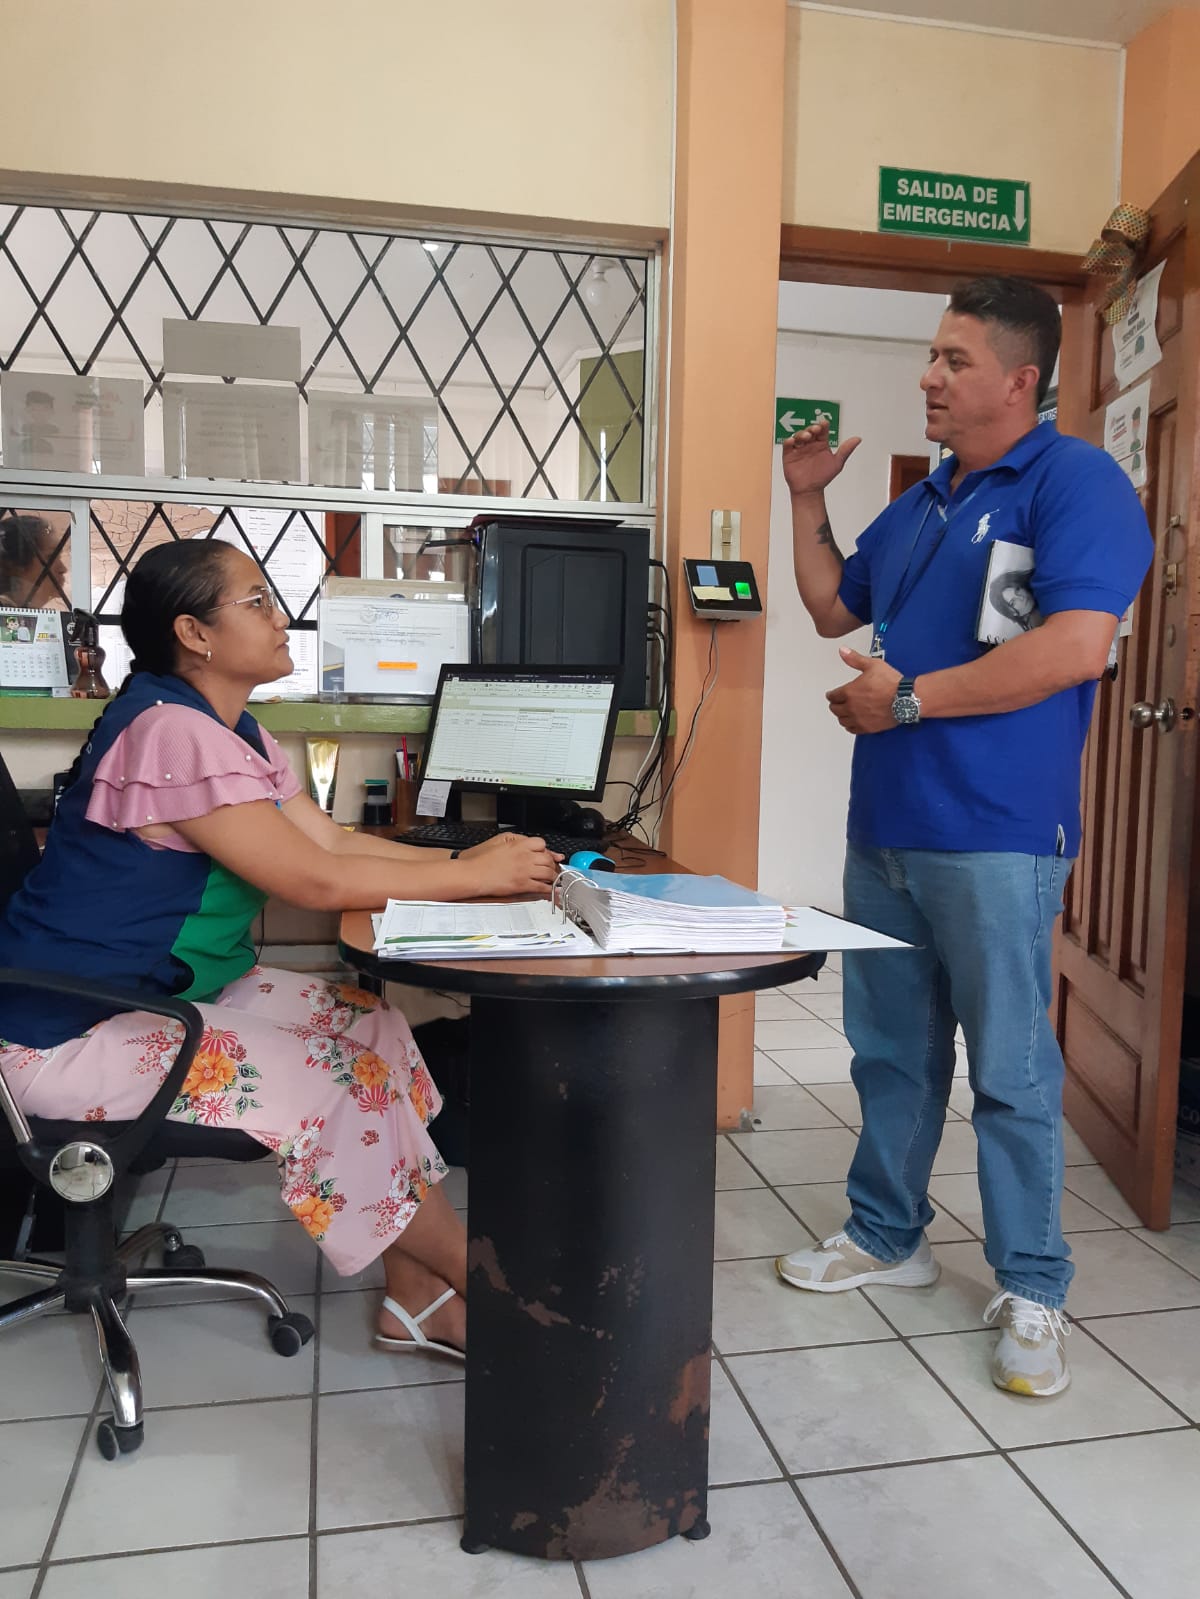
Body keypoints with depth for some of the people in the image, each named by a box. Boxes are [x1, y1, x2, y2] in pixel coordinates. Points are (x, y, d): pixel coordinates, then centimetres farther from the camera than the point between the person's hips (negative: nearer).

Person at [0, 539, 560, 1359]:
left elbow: (333, 839, 4)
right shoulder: (171, 732, -24)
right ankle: (485, 1283, 4)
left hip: (164, 988, 10)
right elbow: (316, 879, -27)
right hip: (70, 1032, -9)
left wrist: (464, 857, -8)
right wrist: (474, 879, -19)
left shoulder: (234, 731, 8)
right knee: (329, 1082, -15)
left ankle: (419, 1296, 1)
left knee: (366, 1023, -2)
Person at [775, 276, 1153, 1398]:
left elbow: (1075, 646, -21)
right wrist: (806, 499, 14)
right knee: (890, 1052, 16)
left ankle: (1031, 1293, 19)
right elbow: (833, 610, 26)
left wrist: (907, 696, -16)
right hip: (884, 829, 8)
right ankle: (885, 1237, 33)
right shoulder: (922, 503, 17)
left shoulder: (1075, 482, -8)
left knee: (1011, 1072, 3)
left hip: (993, 837, -7)